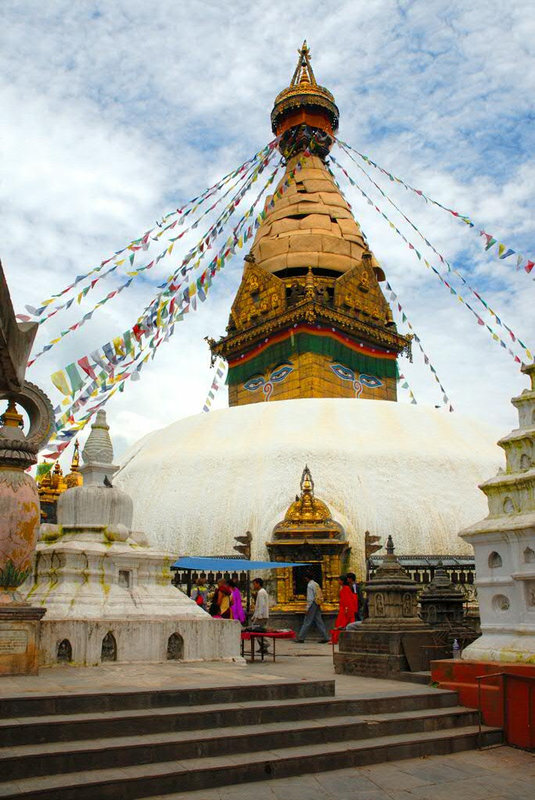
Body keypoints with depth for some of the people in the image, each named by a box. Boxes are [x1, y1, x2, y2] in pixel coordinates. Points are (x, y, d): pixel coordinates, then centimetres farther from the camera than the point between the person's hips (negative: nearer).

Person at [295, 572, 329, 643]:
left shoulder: (310, 585, -12)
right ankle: (325, 637, 6)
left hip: (313, 604, -8)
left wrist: (307, 608, -14)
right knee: (319, 621, 9)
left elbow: (310, 598, -16)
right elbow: (320, 596, 16)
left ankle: (300, 638, 2)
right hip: (318, 605, 8)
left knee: (307, 622, -3)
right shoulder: (316, 584, 14)